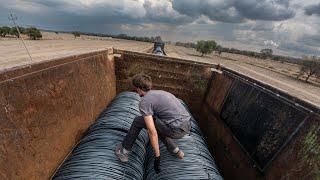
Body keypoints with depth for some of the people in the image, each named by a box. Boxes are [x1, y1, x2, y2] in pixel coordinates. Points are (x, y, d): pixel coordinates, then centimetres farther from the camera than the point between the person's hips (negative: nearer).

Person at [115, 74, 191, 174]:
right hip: (188, 125, 8)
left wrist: (157, 156, -3)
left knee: (138, 121, 4)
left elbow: (152, 133, -15)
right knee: (157, 126, 31)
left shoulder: (144, 102, -8)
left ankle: (124, 152, 21)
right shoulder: (159, 92, 17)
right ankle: (176, 150, 32)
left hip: (177, 130, -8)